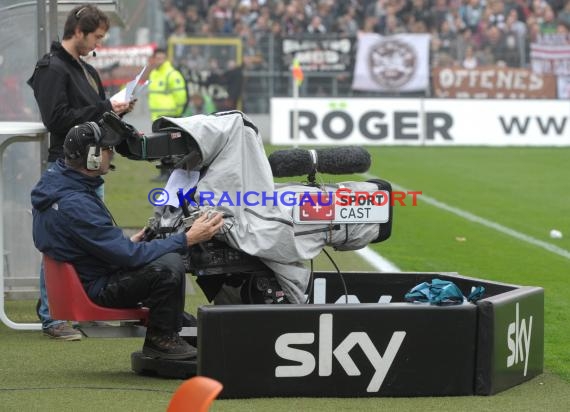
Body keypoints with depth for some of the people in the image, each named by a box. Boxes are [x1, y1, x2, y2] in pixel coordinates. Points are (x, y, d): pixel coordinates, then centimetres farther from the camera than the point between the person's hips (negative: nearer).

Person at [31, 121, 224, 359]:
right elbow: (130, 255, -27)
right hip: (95, 290, -11)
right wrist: (188, 239, -24)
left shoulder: (55, 180, 3)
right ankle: (160, 339, -9)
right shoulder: (74, 205, -30)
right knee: (170, 264, -28)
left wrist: (128, 243, 18)